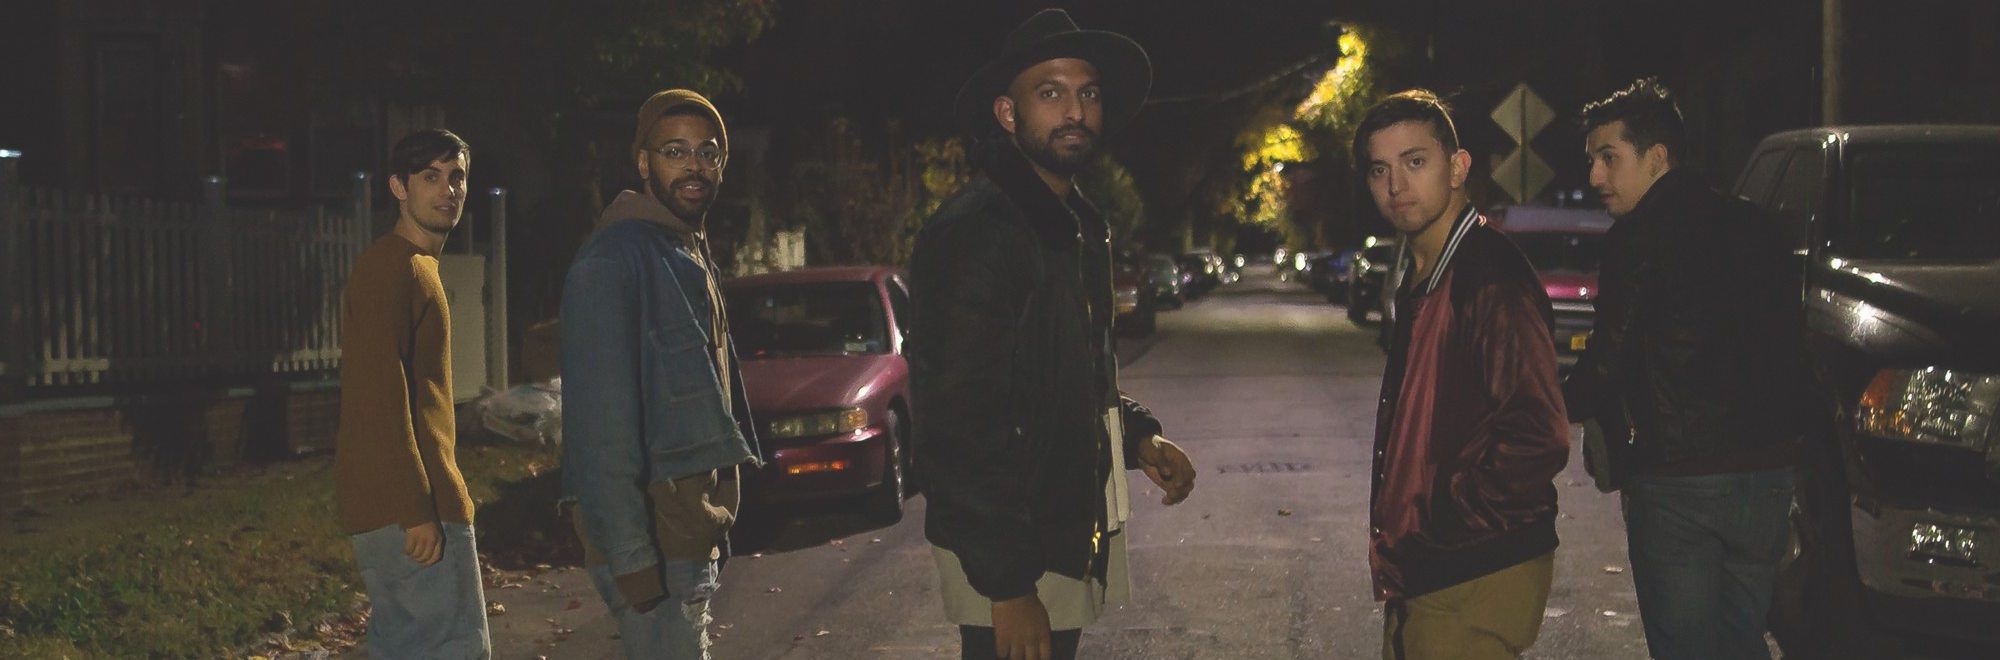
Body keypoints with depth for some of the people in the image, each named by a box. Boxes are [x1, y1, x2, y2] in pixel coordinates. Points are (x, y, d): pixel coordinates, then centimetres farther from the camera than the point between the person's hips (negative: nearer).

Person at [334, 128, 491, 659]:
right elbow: (381, 395, -21)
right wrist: (416, 509, -24)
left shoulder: (419, 267, 20)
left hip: (393, 506, 10)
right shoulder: (389, 267, -12)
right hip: (411, 501, -10)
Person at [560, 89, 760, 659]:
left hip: (692, 530, 10)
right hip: (651, 533, -10)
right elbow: (602, 421, -21)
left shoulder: (693, 255, 16)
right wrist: (630, 554, -25)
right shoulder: (612, 260, -14)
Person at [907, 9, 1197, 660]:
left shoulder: (1081, 227, 13)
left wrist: (1137, 436, 6)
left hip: (1072, 536, 9)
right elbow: (957, 423, -21)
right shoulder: (974, 234, -17)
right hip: (1005, 561, -9)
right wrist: (1006, 584, -23)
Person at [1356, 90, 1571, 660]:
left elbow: (1537, 439, -25)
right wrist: (1397, 538, 10)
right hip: (1420, 578, 9)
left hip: (1476, 583, -9)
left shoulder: (1491, 277, -16)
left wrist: (1432, 528, -19)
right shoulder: (1419, 279, 15)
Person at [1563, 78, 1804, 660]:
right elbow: (1788, 346, 14)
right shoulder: (1750, 227, 11)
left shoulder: (1641, 236, -10)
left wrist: (1556, 409, 7)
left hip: (1679, 478, -7)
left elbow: (1609, 362, -11)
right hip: (1768, 470, 7)